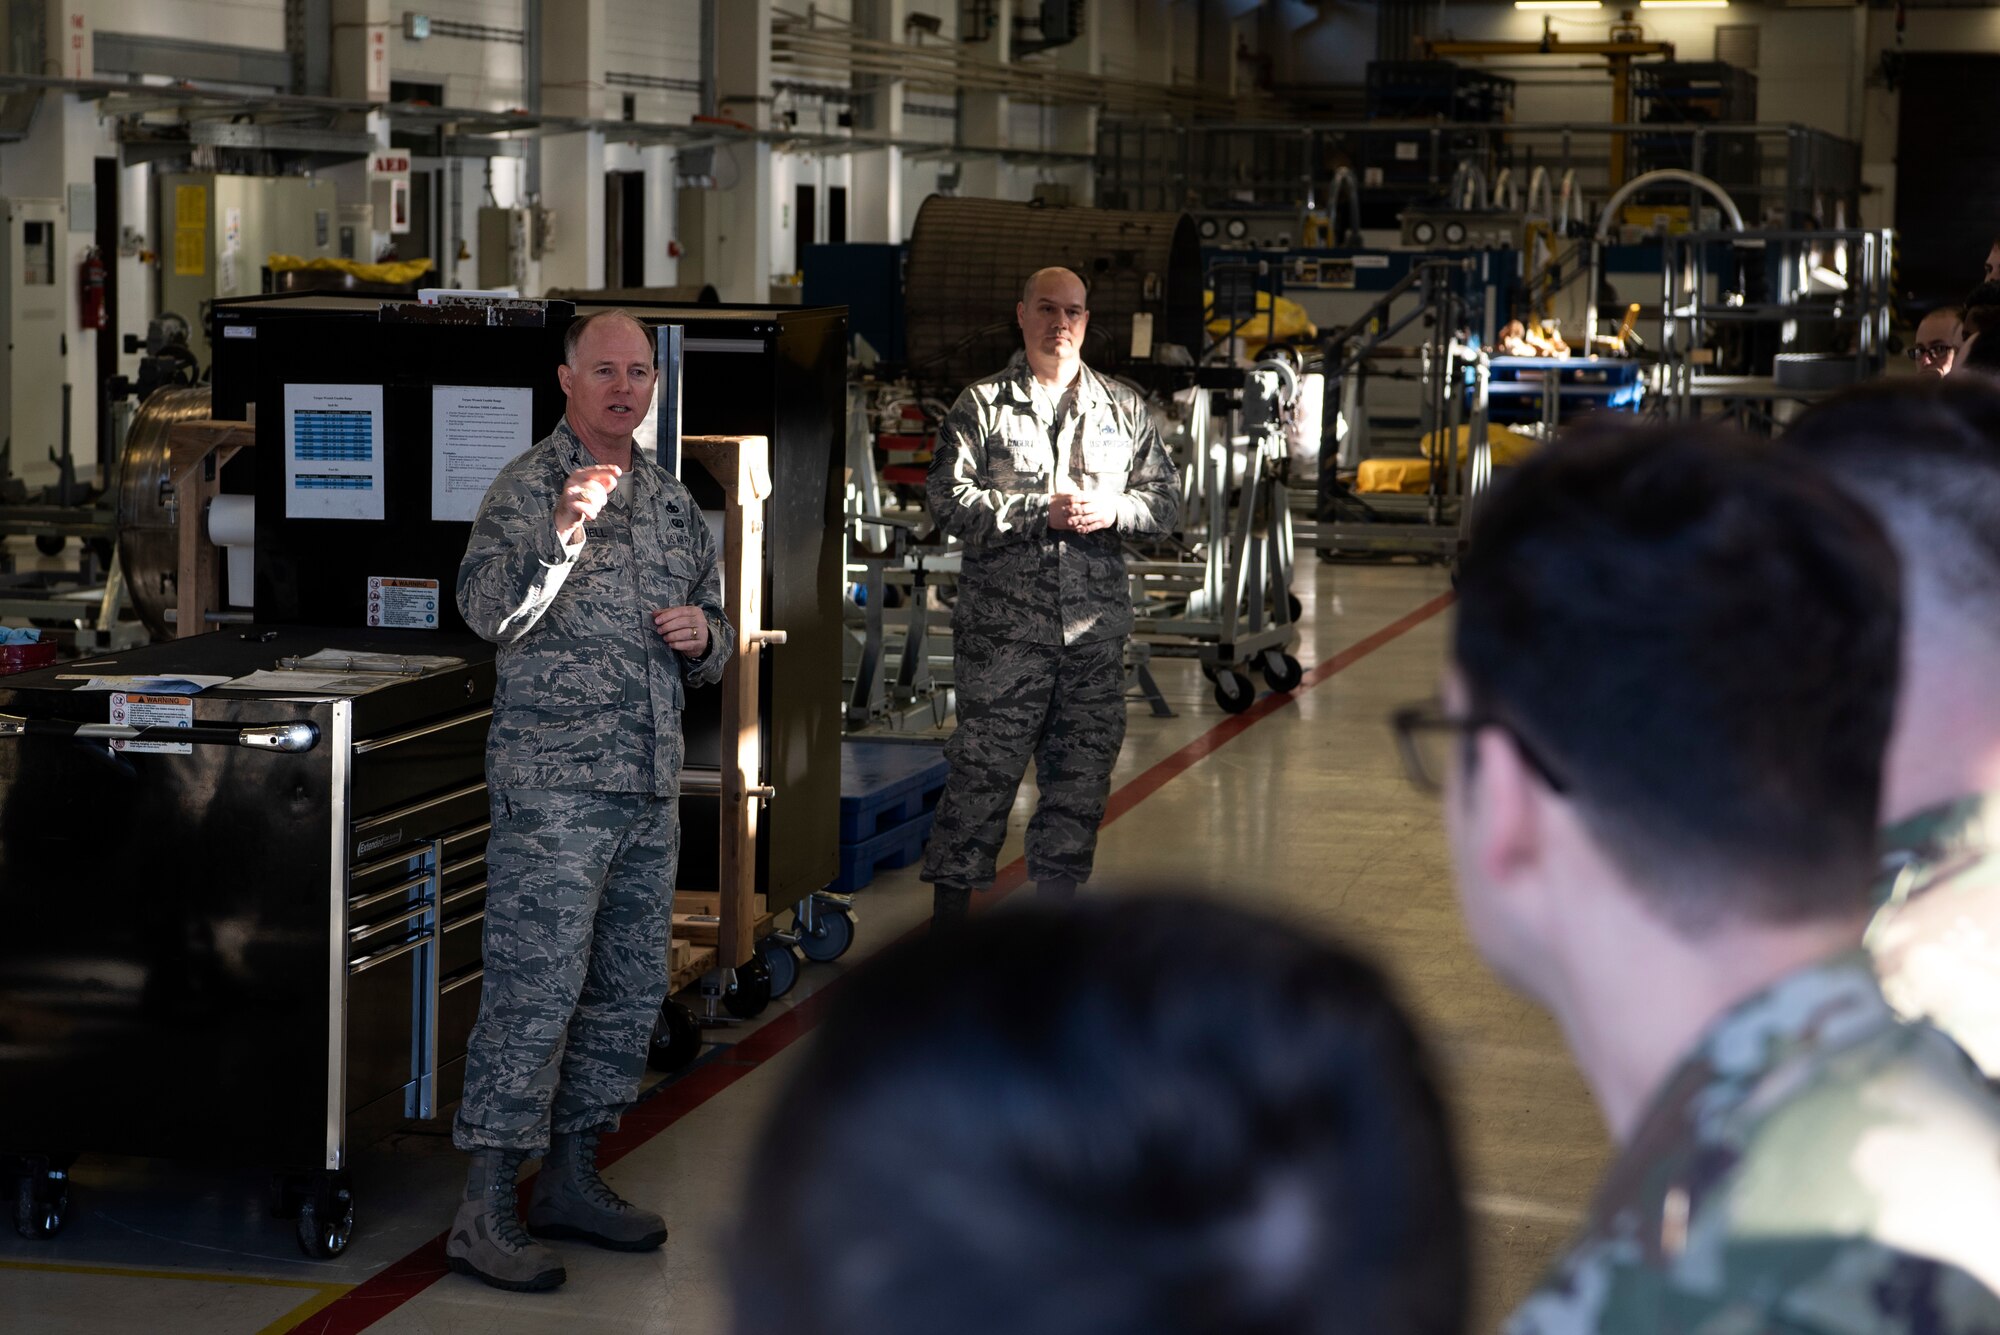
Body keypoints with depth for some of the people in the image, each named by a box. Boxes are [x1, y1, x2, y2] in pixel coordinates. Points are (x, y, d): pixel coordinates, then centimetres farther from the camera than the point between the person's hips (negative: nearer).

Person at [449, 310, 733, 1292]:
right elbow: (488, 613, -18)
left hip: (651, 788, 7)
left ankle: (571, 1181, 24)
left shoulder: (673, 502, 16)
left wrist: (703, 637, 1)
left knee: (629, 992, 12)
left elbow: (714, 646, 24)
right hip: (554, 785, -7)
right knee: (533, 991, -9)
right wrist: (563, 534, -31)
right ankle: (485, 1214, -5)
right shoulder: (528, 487, -3)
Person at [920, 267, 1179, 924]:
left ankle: (1058, 893, 21)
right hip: (1003, 625, -4)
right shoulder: (981, 406, 2)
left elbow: (1166, 499, 13)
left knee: (1083, 767, 9)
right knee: (984, 769, -3)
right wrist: (1040, 511, -15)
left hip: (1095, 627, 4)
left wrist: (1113, 511, -7)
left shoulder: (1124, 410, 13)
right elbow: (949, 499, -7)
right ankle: (950, 908, 5)